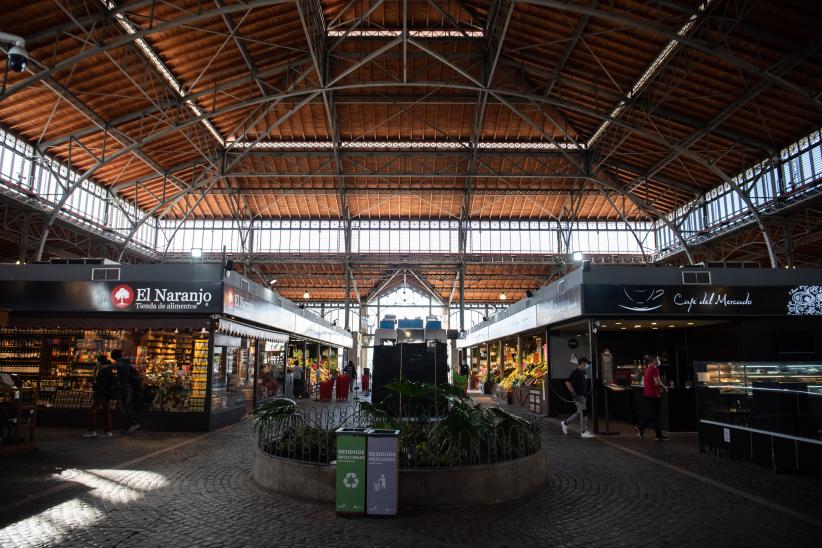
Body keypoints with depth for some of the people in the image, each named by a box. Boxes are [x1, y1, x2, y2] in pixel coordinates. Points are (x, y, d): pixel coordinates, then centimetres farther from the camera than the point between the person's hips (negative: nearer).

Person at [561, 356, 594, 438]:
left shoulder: (584, 372, 12)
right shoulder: (575, 372, -16)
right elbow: (567, 382, -21)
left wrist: (586, 393, 18)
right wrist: (573, 393, -22)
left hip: (583, 395, 9)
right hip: (578, 396, -9)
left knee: (579, 413, 15)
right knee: (583, 413, -7)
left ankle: (565, 423, 28)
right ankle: (583, 432, 1)